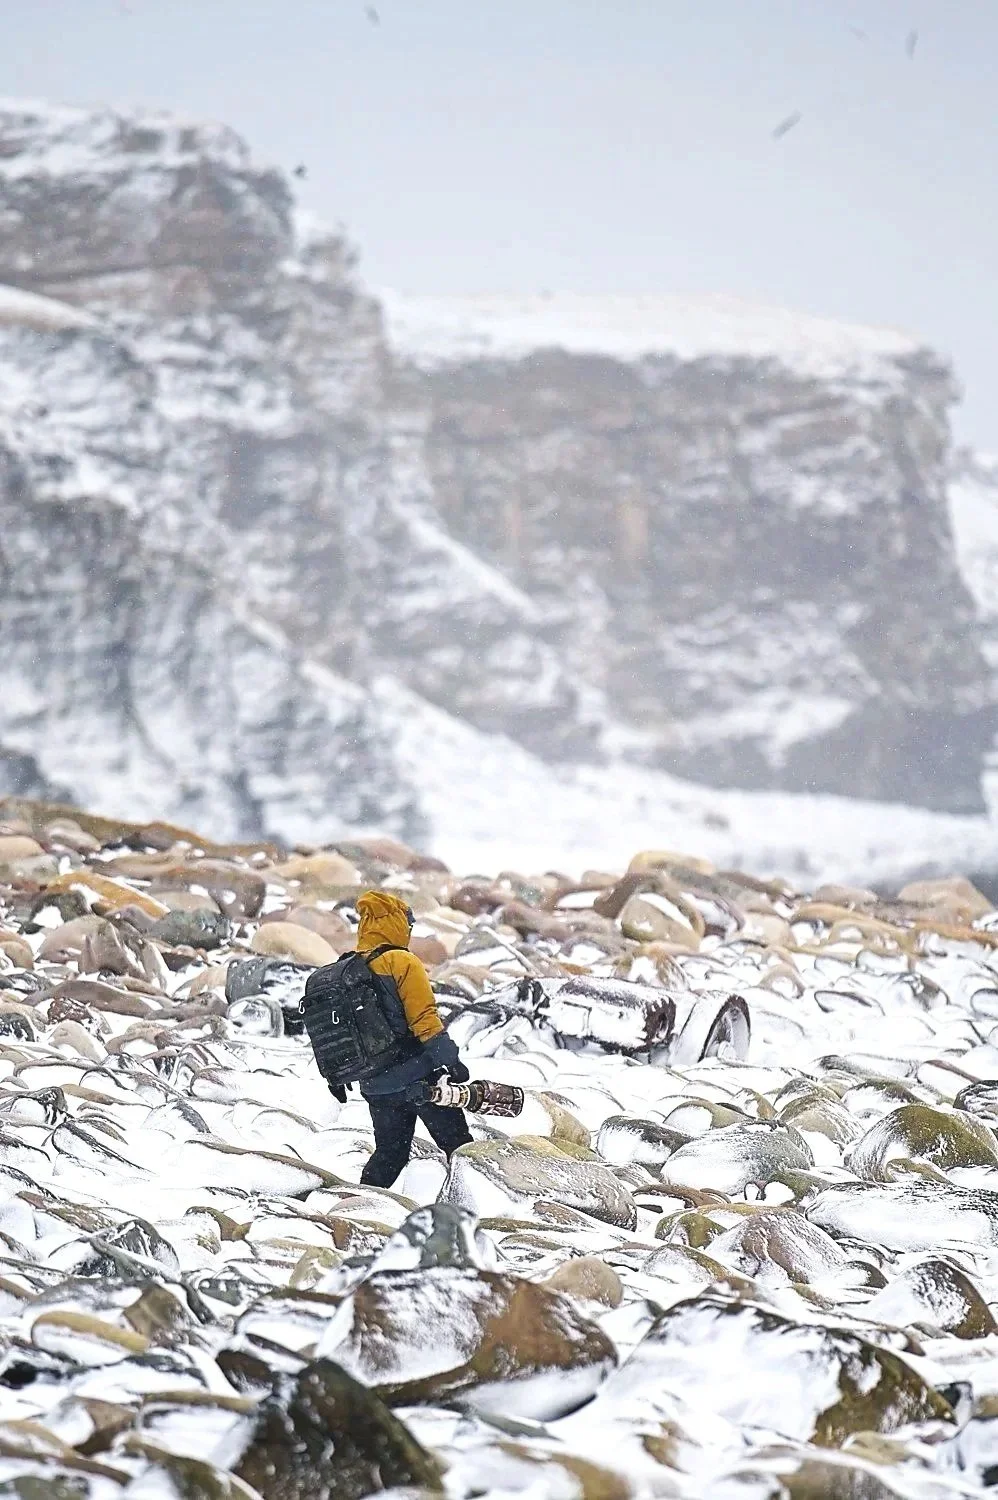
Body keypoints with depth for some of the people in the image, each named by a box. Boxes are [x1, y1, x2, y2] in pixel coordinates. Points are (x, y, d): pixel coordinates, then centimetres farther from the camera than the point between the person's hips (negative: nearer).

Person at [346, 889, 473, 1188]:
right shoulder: (401, 962, -12)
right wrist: (450, 1061, -14)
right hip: (416, 1076, -6)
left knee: (389, 1153, 18)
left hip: (375, 1085, 7)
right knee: (457, 1143, 2)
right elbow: (425, 1018, -18)